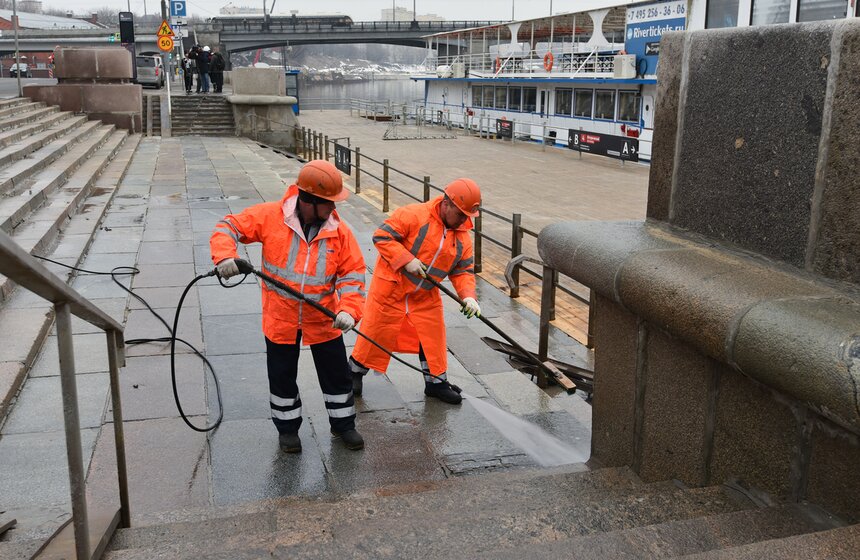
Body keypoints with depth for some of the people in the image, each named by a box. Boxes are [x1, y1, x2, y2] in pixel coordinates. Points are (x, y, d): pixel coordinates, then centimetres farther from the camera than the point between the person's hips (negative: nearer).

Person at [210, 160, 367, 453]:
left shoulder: (339, 231, -10)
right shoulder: (270, 216, -14)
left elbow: (352, 274, -9)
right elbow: (229, 227, -8)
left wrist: (349, 309, -25)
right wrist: (225, 255, -27)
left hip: (324, 319, 1)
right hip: (280, 318, -1)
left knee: (337, 373, 12)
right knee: (282, 376, 14)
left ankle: (343, 423, 35)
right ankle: (287, 427, 35)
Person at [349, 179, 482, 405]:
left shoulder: (462, 236, 1)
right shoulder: (414, 215, -19)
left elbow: (463, 270, 4)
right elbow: (382, 236, -19)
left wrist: (468, 296, -14)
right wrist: (407, 260, -27)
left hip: (425, 297, 5)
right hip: (390, 288, -5)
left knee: (433, 337, 9)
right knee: (376, 333, 6)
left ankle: (436, 382, 28)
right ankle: (355, 372, 28)